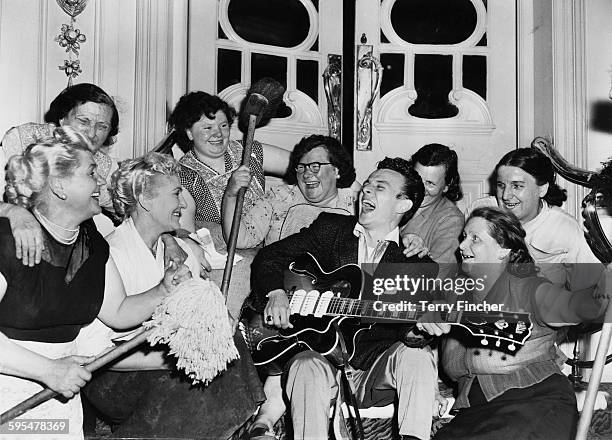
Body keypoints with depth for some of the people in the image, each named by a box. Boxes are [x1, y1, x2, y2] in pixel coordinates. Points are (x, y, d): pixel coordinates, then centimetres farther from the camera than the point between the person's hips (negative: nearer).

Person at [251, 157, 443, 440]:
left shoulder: (418, 264, 7)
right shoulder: (330, 228, 11)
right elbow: (269, 256, 10)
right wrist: (276, 293, -11)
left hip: (374, 374, 0)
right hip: (320, 355, 0)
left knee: (416, 355, -30)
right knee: (307, 368, -33)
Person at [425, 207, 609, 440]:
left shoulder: (526, 289, 3)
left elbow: (574, 305, -15)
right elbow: (450, 365, 8)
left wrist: (603, 290, -36)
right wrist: (473, 362, -13)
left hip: (538, 398, -3)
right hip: (478, 410, 3)